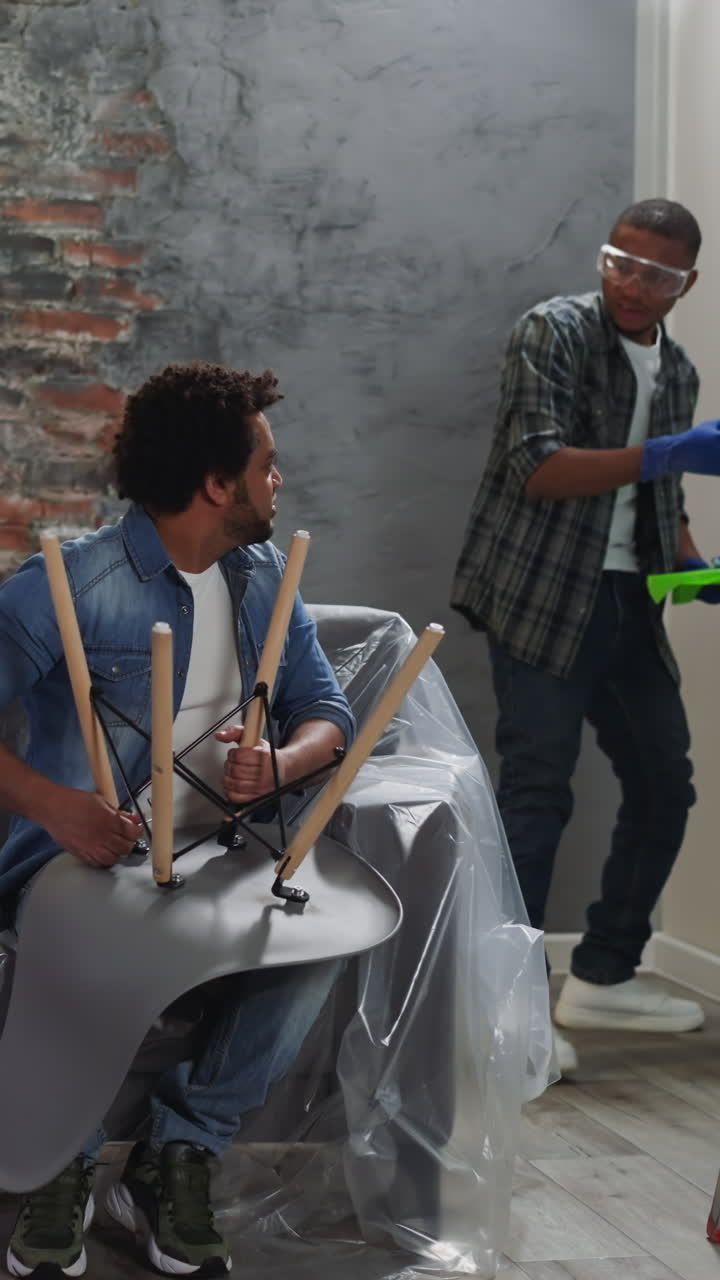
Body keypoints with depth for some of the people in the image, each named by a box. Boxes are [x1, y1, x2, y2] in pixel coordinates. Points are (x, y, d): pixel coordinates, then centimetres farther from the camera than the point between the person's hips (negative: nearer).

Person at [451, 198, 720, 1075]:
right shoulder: (553, 332, -7)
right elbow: (535, 467, -19)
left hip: (627, 604, 8)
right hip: (541, 597, -8)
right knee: (537, 794, -10)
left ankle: (602, 977, 23)